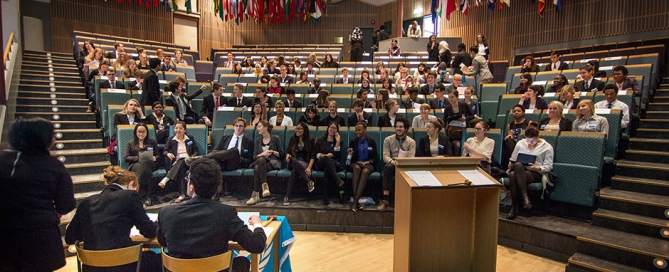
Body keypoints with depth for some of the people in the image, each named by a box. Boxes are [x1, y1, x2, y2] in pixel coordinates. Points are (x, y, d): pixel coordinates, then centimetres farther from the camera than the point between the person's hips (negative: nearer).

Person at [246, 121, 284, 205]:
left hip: (273, 162, -3)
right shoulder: (258, 140, 20)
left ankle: (255, 194, -39)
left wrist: (273, 152, -12)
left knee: (257, 168, -35)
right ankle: (265, 185, -45)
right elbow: (254, 156, 14)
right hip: (261, 162, 3)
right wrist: (262, 154, -6)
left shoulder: (275, 138, 7)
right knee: (260, 159, -36)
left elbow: (281, 154, 5)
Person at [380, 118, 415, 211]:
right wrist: (392, 161, -25)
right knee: (388, 167, -37)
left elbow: (411, 158, -5)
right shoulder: (388, 140, 10)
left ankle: (386, 199, -24)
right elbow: (385, 156, -2)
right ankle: (385, 199, -38)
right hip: (391, 165, 1)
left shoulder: (411, 142, 8)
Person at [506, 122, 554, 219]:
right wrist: (511, 164, 0)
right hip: (519, 170, 3)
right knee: (512, 174, -38)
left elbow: (548, 166, 5)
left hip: (535, 173, -3)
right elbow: (512, 159, 23)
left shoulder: (547, 147, 10)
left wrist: (537, 168, -14)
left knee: (516, 170, -38)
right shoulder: (520, 143, 19)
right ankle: (525, 197, -33)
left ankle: (515, 207, -35)